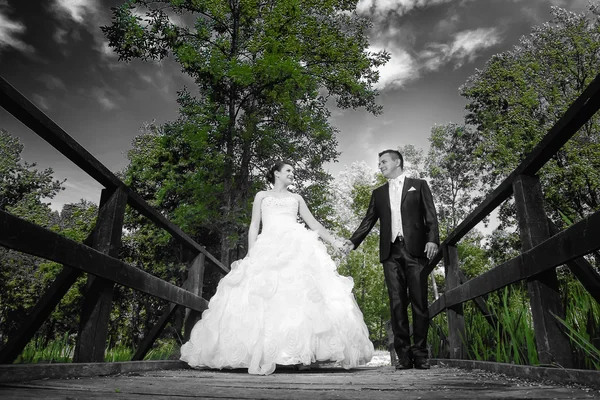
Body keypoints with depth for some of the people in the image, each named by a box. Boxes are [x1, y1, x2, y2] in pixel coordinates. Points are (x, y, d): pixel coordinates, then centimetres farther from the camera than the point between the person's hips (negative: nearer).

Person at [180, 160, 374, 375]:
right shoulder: (262, 196, 22)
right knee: (265, 297, -16)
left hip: (297, 247, 2)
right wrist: (251, 254, 1)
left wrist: (334, 241, 12)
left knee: (301, 294, -17)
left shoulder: (296, 198, 26)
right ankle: (265, 355, -18)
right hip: (269, 248, -1)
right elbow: (254, 226, 14)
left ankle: (302, 352, -15)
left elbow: (313, 223, 21)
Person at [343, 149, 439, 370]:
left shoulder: (419, 185, 13)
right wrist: (353, 241, -3)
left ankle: (420, 352, 7)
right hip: (391, 252, 2)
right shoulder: (378, 193, 20)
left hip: (415, 250, -2)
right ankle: (403, 354, 4)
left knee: (419, 302, -1)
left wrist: (432, 239, -12)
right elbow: (369, 220, 12)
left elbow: (430, 215, 4)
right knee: (397, 303, 0)